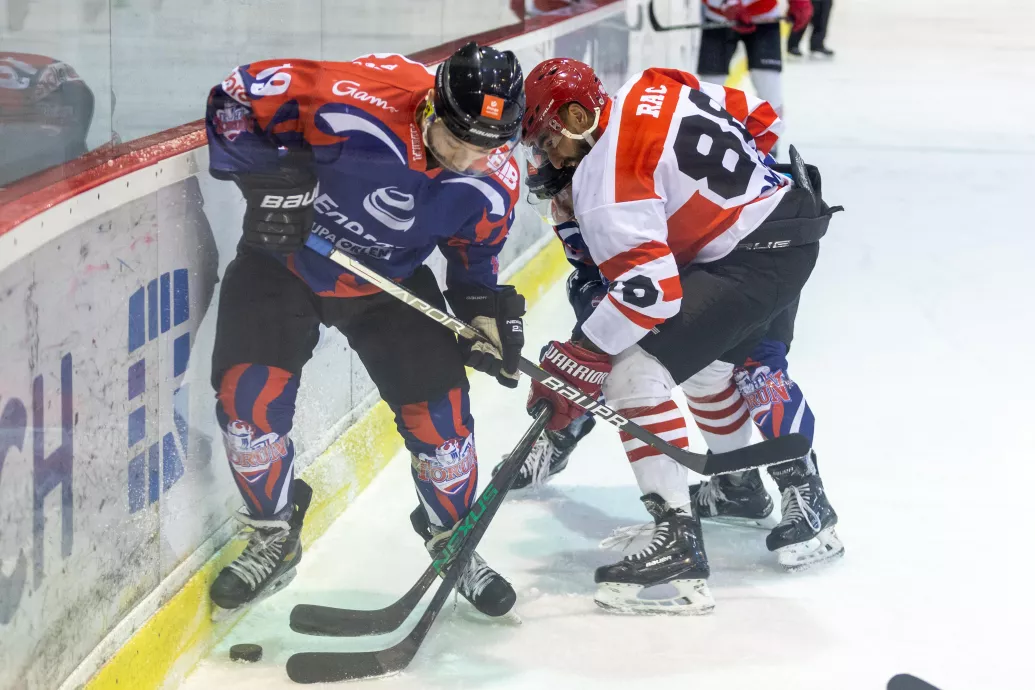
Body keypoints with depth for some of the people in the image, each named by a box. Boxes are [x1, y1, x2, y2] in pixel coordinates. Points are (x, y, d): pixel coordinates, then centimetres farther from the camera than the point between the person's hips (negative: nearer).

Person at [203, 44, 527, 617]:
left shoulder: (491, 184, -18)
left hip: (389, 281, 2)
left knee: (438, 408, -4)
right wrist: (266, 173, -30)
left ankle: (454, 543, 24)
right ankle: (273, 539, 11)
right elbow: (239, 94, -22)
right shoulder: (355, 101, -34)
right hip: (284, 255, -2)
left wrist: (487, 312, -13)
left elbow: (475, 258, 3)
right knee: (248, 394, -14)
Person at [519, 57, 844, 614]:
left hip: (754, 259, -10)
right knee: (708, 357, 31)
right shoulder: (652, 89, 6)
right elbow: (762, 120, 15)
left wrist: (577, 363, -23)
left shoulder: (605, 178, -18)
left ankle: (678, 540, -18)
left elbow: (649, 288, -28)